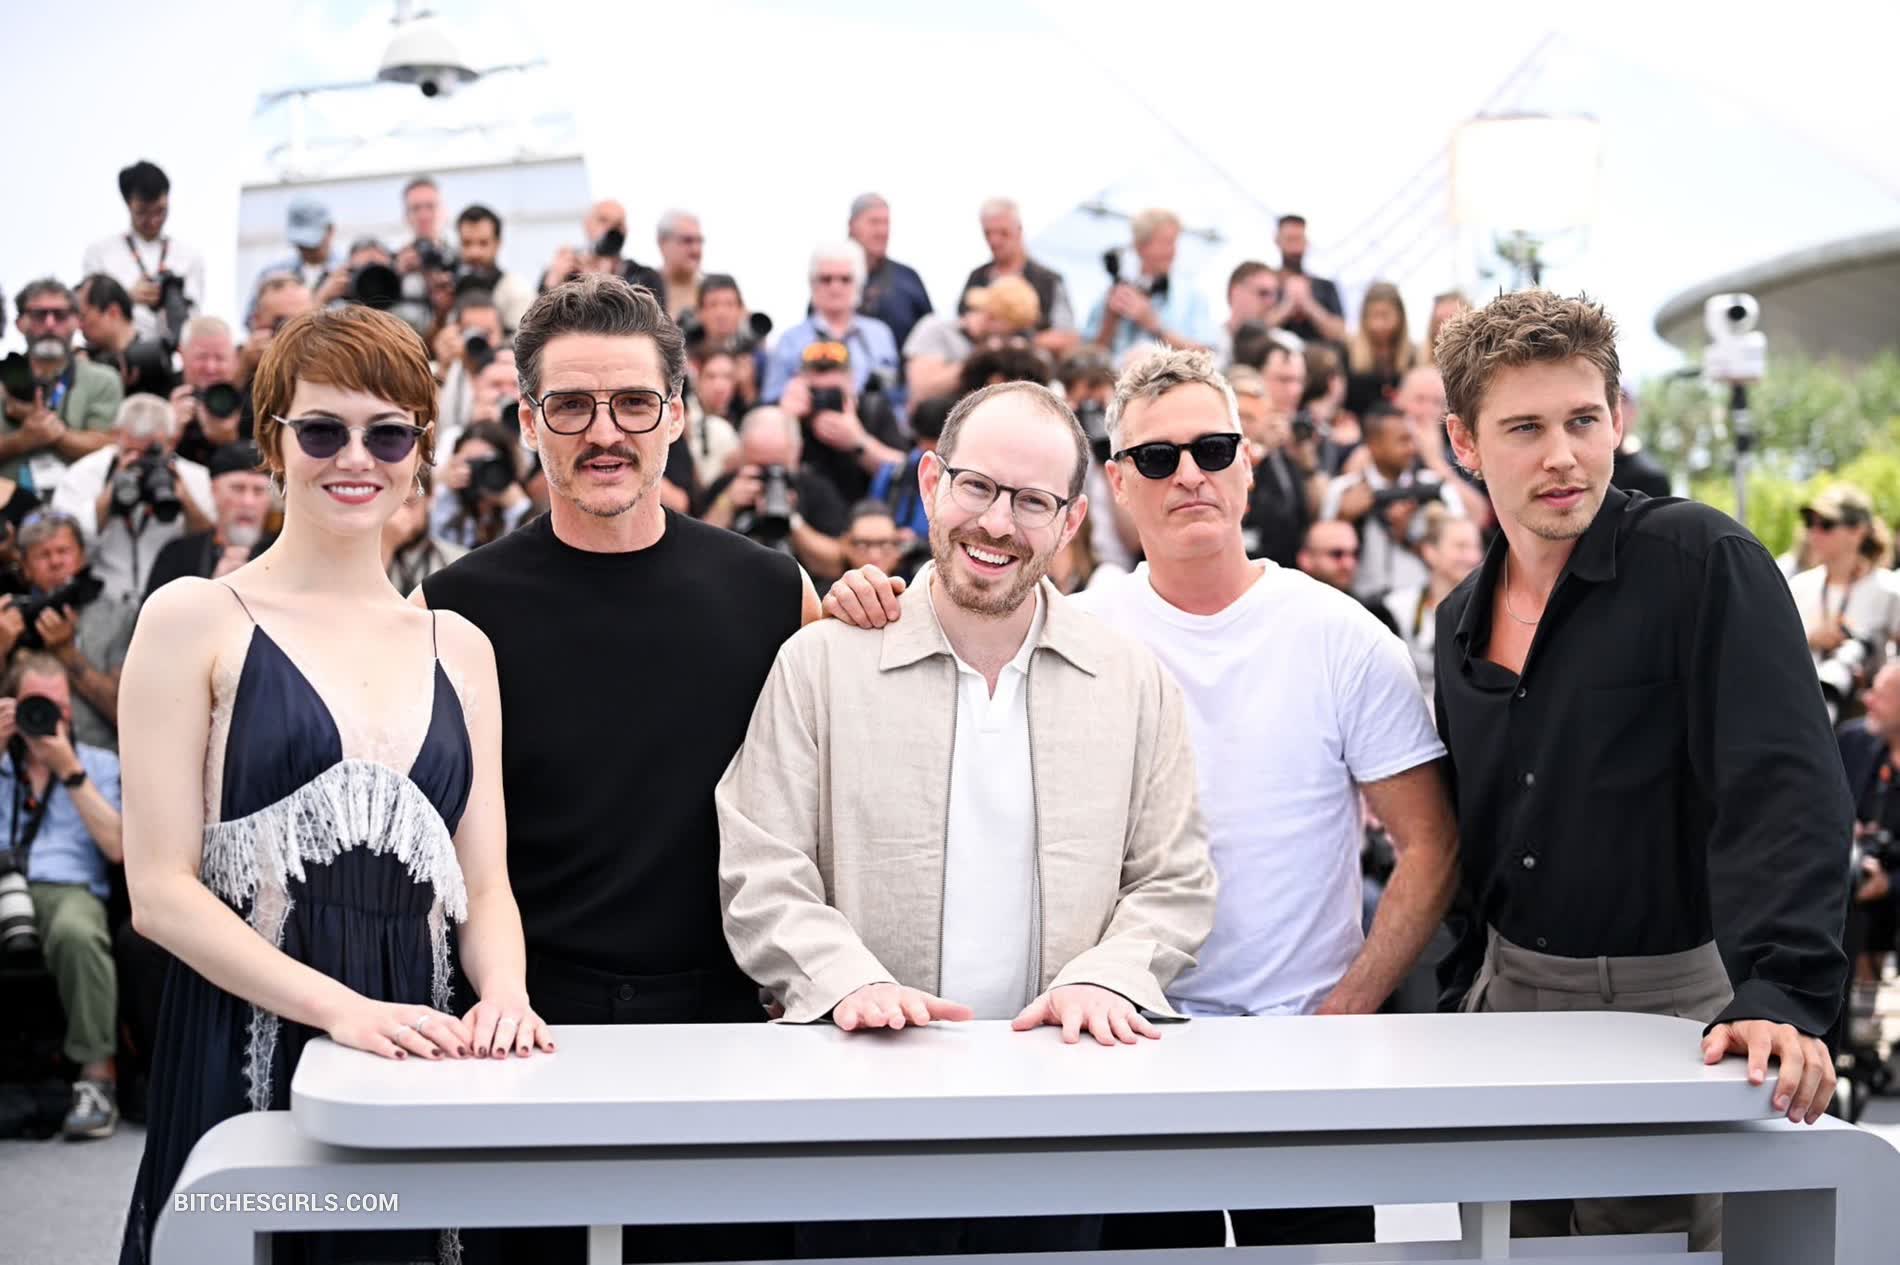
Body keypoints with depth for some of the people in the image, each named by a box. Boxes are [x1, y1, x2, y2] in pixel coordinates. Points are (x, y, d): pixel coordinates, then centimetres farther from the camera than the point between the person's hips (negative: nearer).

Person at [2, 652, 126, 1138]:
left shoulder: (99, 764, 22)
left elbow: (117, 846, 7)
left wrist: (70, 771, 3)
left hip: (67, 890, -1)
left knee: (76, 932, -40)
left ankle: (97, 1073, -31)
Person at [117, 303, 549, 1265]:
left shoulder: (458, 647, 14)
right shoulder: (195, 621, 0)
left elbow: (485, 884, 11)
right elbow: (160, 890, -7)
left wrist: (503, 993, -10)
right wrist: (341, 1007, -17)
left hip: (418, 1068, 4)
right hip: (242, 1062, -4)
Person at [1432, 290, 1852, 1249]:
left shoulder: (1704, 566, -13)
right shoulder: (1463, 621, 8)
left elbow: (1784, 791, -22)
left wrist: (1781, 996, -33)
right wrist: (1460, 1000, 11)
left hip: (1671, 1007, -6)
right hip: (1511, 994, 6)